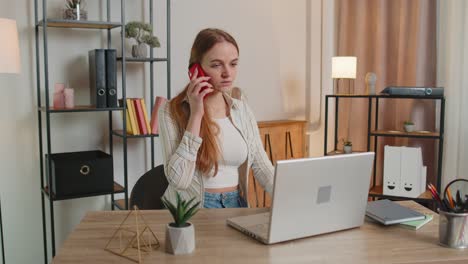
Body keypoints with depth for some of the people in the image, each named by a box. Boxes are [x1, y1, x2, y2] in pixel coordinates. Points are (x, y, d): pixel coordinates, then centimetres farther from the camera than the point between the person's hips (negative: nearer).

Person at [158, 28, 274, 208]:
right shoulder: (172, 112, -10)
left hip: (237, 205, 4)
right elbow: (178, 180, -19)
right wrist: (196, 114, -18)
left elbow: (264, 170, 5)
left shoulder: (242, 111, 4)